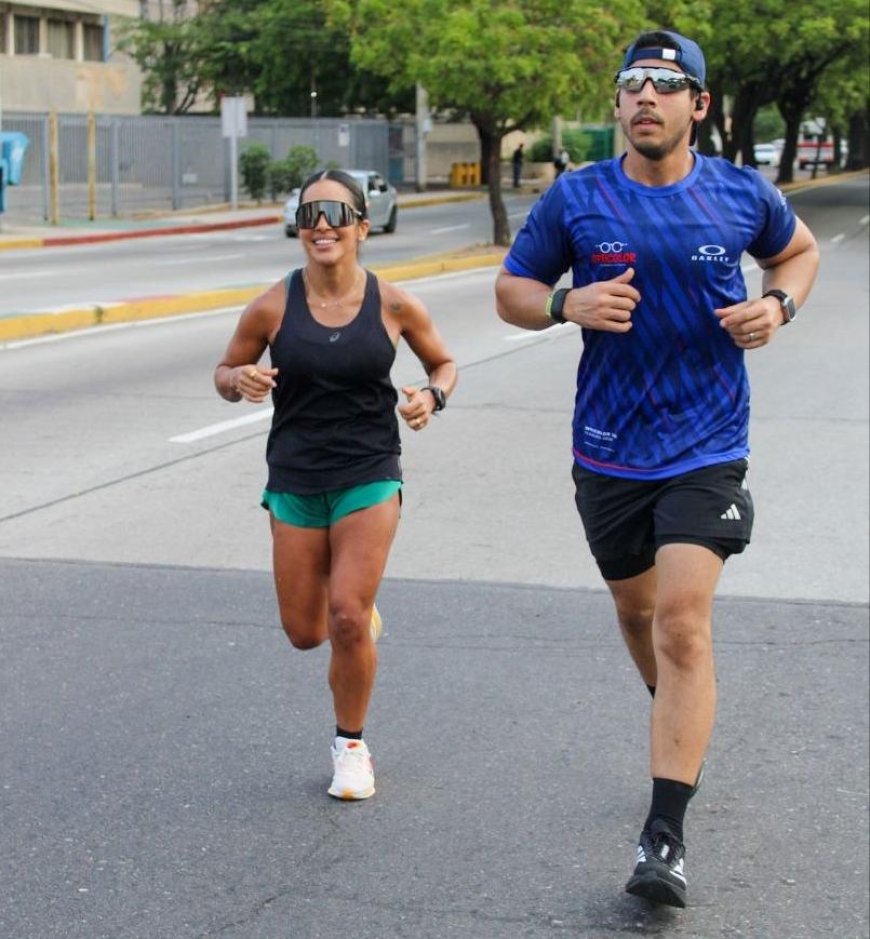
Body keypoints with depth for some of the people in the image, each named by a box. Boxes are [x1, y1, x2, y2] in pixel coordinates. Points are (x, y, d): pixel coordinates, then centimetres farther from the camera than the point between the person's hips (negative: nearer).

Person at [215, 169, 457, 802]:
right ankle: (360, 615, 45)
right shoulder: (273, 308, -8)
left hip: (369, 478, -2)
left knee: (348, 618, -12)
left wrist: (433, 396, -12)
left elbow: (444, 363, 10)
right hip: (295, 484, 2)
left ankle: (351, 745, 11)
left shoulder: (393, 305, -7)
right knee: (305, 632, 7)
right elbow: (226, 372, 6)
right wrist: (241, 382, -17)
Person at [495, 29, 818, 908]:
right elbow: (512, 289, 5)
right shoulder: (575, 199, -4)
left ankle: (664, 839, -14)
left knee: (682, 620, -15)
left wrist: (778, 305, -4)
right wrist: (569, 304, -17)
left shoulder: (742, 195, -2)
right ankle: (682, 726, 50)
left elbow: (798, 250, 18)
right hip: (609, 449, 2)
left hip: (706, 448, -2)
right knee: (637, 612, 18)